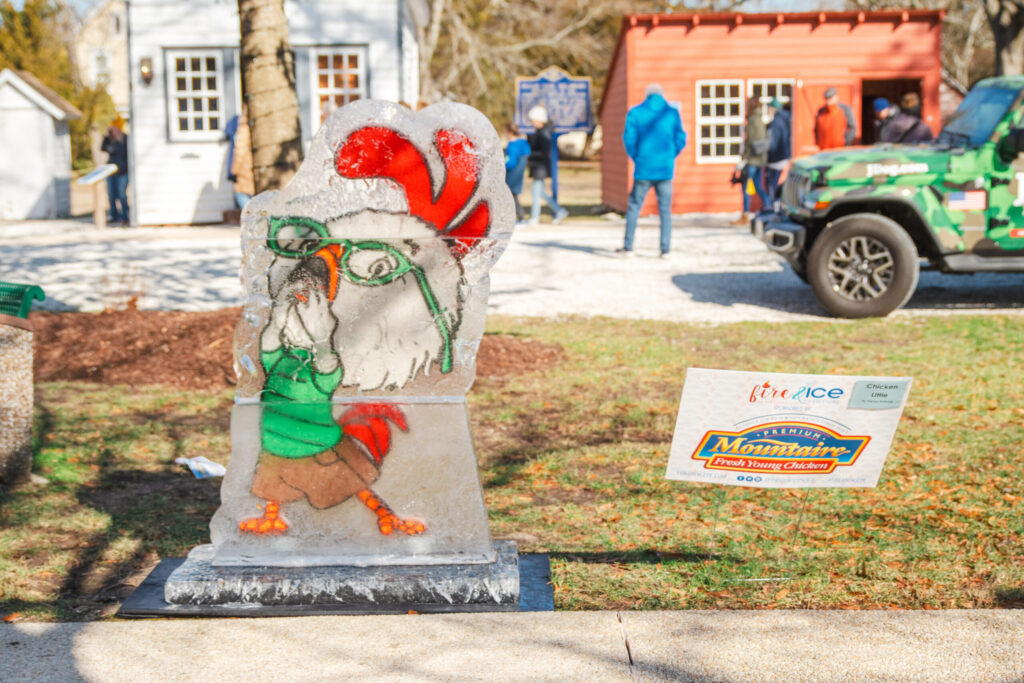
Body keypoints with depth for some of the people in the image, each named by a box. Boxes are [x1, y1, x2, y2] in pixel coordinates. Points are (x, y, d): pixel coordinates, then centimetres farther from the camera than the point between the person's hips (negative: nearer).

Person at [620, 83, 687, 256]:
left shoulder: (635, 113, -1)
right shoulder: (672, 113, 2)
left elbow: (629, 138, -6)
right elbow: (680, 140, 0)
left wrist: (636, 158, 8)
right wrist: (669, 156, 13)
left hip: (643, 169, -1)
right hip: (665, 170, 1)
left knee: (634, 206, 9)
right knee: (665, 209, 7)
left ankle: (628, 246, 8)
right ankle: (665, 248, 5)